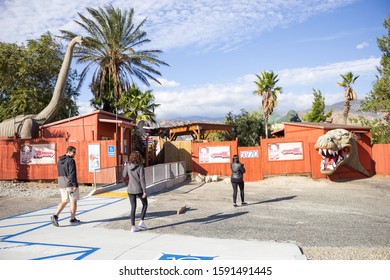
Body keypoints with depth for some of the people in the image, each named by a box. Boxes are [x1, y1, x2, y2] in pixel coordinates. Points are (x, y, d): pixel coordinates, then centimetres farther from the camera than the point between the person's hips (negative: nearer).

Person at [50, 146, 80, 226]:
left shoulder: (59, 161, 12)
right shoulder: (70, 160, -14)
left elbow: (60, 173, 17)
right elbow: (72, 174, -20)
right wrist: (75, 185, -20)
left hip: (61, 184, 7)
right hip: (70, 184, -7)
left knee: (64, 201, 14)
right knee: (73, 201, 6)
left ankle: (55, 216, -3)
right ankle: (72, 219, 15)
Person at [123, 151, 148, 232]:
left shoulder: (128, 165, -2)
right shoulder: (140, 167, -14)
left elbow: (124, 175, 13)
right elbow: (142, 180, -17)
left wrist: (124, 166, 28)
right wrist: (144, 191, -14)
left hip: (130, 190, 4)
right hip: (139, 190, -4)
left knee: (133, 207, 10)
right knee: (145, 204, 18)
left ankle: (133, 227, 12)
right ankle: (141, 222, 9)